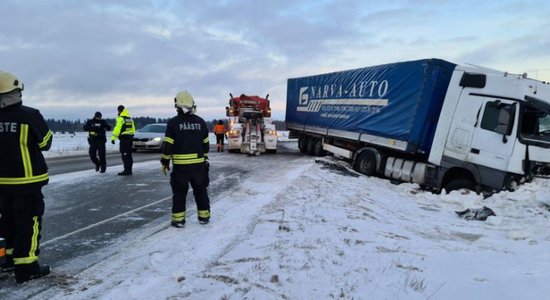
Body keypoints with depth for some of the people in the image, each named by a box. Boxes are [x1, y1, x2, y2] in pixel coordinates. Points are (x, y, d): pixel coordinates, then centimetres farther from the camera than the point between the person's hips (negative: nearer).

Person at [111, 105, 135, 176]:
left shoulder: (120, 118, -10)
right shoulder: (130, 118, 16)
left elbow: (117, 129, -15)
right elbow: (133, 129, 20)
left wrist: (113, 138, -12)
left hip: (124, 138, -8)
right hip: (130, 138, 8)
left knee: (125, 155, -7)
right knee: (129, 155, 12)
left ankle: (127, 170, -8)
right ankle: (129, 170, 16)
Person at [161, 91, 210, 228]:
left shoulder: (173, 122, -9)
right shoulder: (200, 121, 4)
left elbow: (168, 144, -9)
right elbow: (206, 143, 11)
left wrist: (165, 162, 1)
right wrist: (205, 158, 24)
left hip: (180, 165, -3)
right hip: (199, 163, 3)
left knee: (179, 192, 7)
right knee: (201, 190, 14)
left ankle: (178, 219, 8)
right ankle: (204, 216, 20)